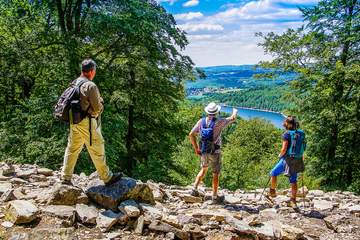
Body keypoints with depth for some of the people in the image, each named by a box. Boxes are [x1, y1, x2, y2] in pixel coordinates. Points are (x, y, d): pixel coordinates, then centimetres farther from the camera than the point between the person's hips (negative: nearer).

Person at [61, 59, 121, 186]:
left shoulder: (74, 83, 9)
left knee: (72, 149, 14)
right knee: (97, 151, 2)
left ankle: (65, 178, 20)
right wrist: (101, 102, 5)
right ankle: (107, 178, 13)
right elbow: (98, 107, -15)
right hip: (87, 123, -8)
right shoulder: (90, 86, -16)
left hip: (74, 122, 8)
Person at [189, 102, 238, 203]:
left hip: (203, 151, 4)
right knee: (216, 174, 8)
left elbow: (191, 135, -2)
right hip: (215, 152, -4)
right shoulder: (219, 122, -13)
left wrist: (196, 148, 6)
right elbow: (233, 118, 2)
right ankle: (215, 197, 13)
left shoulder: (201, 121, -3)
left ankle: (194, 189, 20)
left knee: (203, 170, 25)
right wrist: (235, 111, 25)